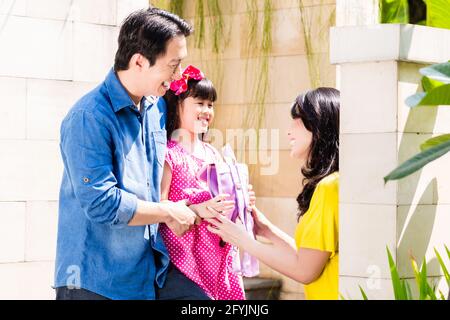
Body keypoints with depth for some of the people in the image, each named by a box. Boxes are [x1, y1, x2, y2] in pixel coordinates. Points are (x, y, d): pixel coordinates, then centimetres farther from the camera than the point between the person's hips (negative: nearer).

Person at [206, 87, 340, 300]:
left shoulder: (329, 186, -13)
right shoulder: (329, 184, 15)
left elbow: (305, 270, -14)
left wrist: (243, 240, -4)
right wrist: (268, 231, 16)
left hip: (330, 292, -8)